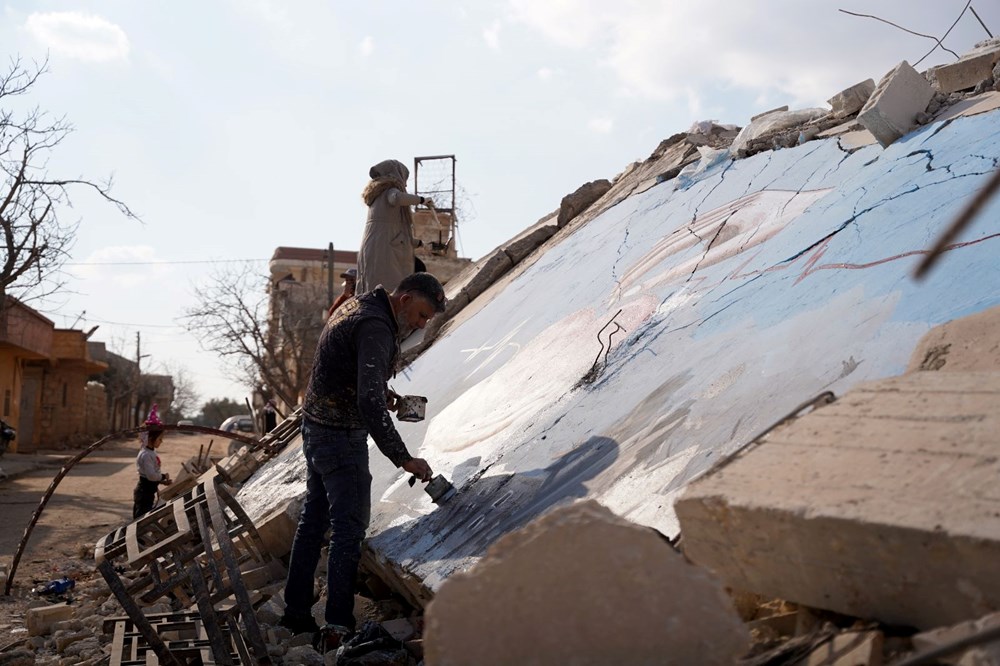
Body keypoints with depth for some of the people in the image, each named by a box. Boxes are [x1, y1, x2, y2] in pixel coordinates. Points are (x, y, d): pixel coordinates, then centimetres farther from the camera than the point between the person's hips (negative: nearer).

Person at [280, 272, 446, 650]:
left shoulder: (359, 308, 9)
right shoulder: (375, 328, -23)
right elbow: (370, 402, -33)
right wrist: (403, 458, -33)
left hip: (316, 430, 10)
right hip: (341, 438, -10)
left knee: (314, 520, 16)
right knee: (348, 528, -7)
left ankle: (296, 613, 26)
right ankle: (338, 628, -6)